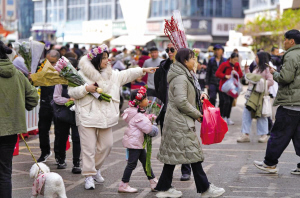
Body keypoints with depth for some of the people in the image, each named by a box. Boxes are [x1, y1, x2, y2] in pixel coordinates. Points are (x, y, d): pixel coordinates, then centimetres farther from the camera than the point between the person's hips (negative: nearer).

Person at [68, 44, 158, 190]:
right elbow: (71, 92, -5)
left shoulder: (111, 74, 13)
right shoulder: (82, 74, -4)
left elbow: (127, 75, 13)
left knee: (106, 145, 10)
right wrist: (86, 89, -18)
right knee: (89, 148, -4)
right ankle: (89, 176, 3)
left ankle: (96, 168, 31)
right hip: (87, 117, -6)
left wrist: (143, 70, 6)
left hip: (106, 116, 6)